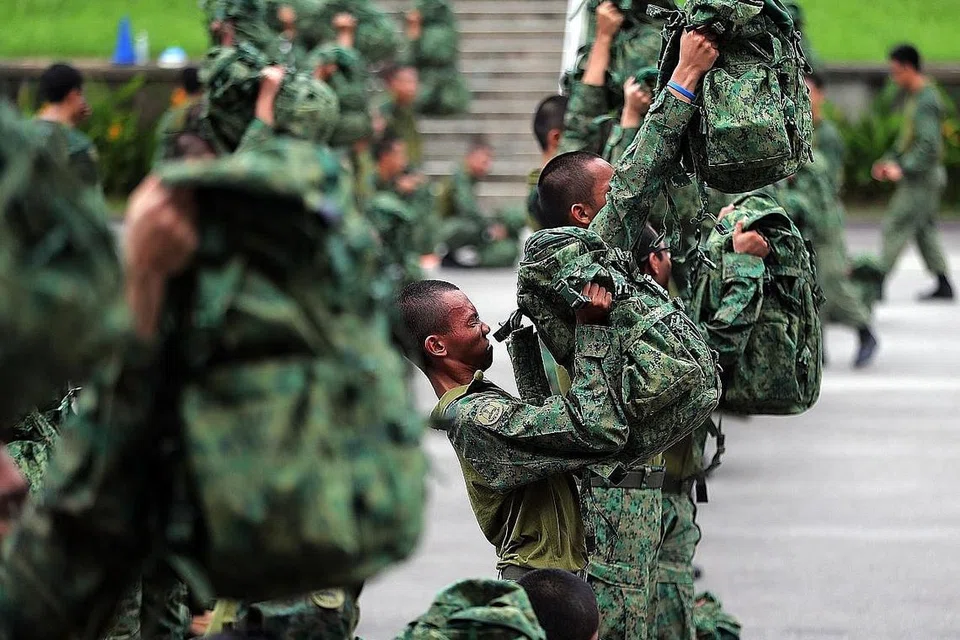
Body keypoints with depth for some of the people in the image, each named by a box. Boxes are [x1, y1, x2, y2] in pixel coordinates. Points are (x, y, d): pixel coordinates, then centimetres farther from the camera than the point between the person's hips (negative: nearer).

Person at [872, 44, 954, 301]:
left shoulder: (926, 101, -18)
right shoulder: (916, 98, 15)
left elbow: (928, 144, -25)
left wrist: (902, 168, -25)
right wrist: (890, 161, 14)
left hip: (922, 176, -10)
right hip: (920, 177, 10)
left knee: (895, 227, -9)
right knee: (925, 230, 14)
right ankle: (943, 285, 16)